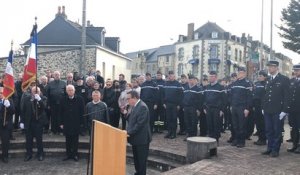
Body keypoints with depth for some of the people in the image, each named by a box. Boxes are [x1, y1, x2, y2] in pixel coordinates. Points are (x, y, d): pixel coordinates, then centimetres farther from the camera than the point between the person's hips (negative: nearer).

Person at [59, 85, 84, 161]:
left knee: (75, 140, 8)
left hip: (76, 123, -2)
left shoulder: (79, 99, -4)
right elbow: (61, 113, 5)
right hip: (66, 123, 2)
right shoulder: (63, 100, 3)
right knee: (68, 140, 10)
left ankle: (75, 154, 18)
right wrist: (61, 123, 1)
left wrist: (81, 122, -8)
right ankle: (68, 154, 20)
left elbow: (82, 112, -3)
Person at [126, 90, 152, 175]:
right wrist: (128, 131, 1)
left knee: (141, 160, 3)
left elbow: (140, 124, -24)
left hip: (142, 139, -9)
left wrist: (129, 132, -19)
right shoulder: (135, 106, 10)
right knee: (136, 159, 18)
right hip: (135, 138, 9)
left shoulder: (142, 107, -19)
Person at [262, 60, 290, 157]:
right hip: (267, 110, 6)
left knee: (277, 131, 3)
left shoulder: (284, 79, -5)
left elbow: (286, 96, -9)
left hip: (278, 111, -5)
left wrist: (284, 110, -13)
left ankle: (275, 150, 13)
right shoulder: (268, 80, 13)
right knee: (269, 130, 10)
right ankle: (270, 148, 20)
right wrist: (263, 108, 11)